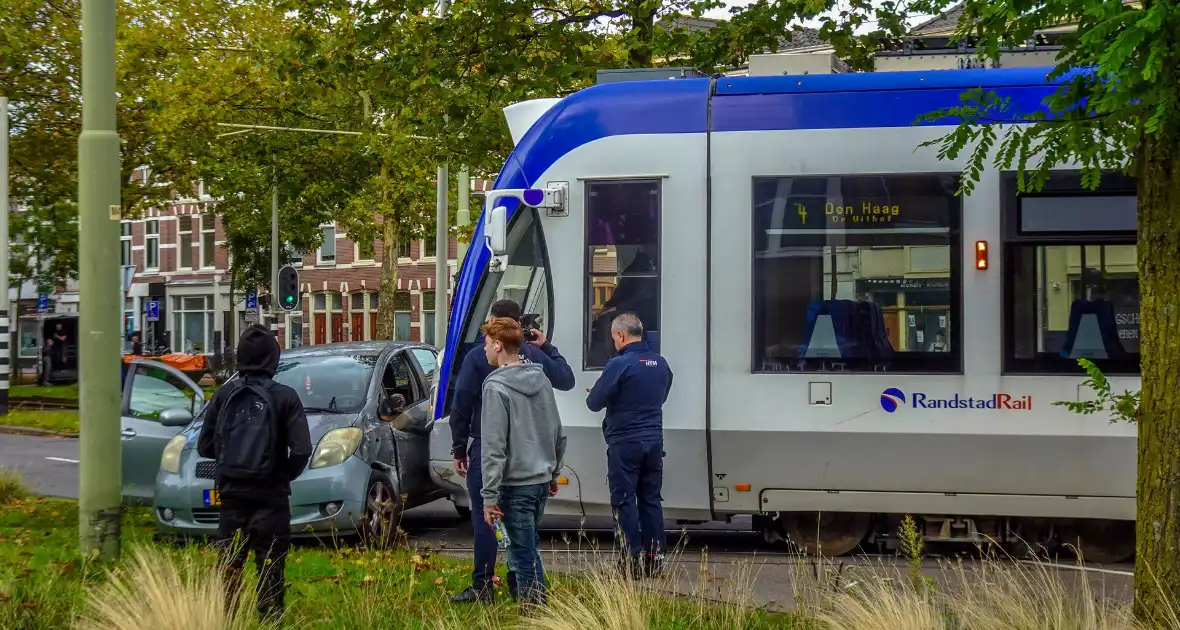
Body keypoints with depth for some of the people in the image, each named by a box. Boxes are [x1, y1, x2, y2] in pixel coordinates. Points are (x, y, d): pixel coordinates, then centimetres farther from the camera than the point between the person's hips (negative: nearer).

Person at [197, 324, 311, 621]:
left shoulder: (224, 396, -1)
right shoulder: (284, 397, -9)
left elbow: (205, 446, 2)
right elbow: (301, 450, -14)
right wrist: (284, 474, 4)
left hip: (231, 494, 3)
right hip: (270, 496, -3)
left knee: (229, 565, 11)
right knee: (270, 565, 3)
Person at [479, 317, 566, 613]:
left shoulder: (496, 387, -15)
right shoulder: (542, 380, 8)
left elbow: (493, 447, -17)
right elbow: (558, 434, 17)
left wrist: (489, 495, -14)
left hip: (516, 485, -8)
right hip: (542, 481, 8)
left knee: (523, 554, -1)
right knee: (529, 547, 21)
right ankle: (538, 602, 26)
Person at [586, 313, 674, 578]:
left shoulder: (619, 364, -16)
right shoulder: (661, 364, 7)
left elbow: (594, 402, -13)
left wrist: (592, 395, 9)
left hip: (625, 443, -6)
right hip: (654, 441, 6)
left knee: (624, 500, -1)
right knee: (650, 499, 12)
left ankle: (632, 559, -4)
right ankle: (654, 558, 13)